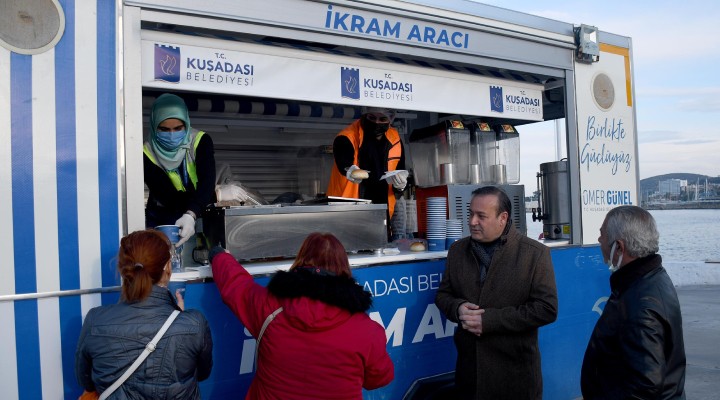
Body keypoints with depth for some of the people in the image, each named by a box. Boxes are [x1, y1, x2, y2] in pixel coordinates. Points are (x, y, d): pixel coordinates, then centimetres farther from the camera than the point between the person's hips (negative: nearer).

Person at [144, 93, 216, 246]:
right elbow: (165, 195, -17)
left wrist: (190, 215, -42)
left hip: (199, 215, 0)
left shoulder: (201, 141, -13)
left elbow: (207, 182, -27)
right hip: (162, 220, 0)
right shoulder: (148, 154, -12)